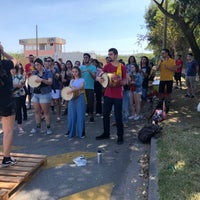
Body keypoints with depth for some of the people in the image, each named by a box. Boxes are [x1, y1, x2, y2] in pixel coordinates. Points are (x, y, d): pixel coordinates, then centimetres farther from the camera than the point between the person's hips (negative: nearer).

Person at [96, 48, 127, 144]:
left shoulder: (122, 67, -3)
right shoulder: (107, 66, 5)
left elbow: (125, 82, 1)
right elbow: (98, 76, -1)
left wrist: (119, 80, -20)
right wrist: (99, 78, -24)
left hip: (118, 96, -3)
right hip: (108, 95, 4)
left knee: (118, 116, 1)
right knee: (105, 115, 11)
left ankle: (120, 136, 14)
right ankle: (106, 133, 26)